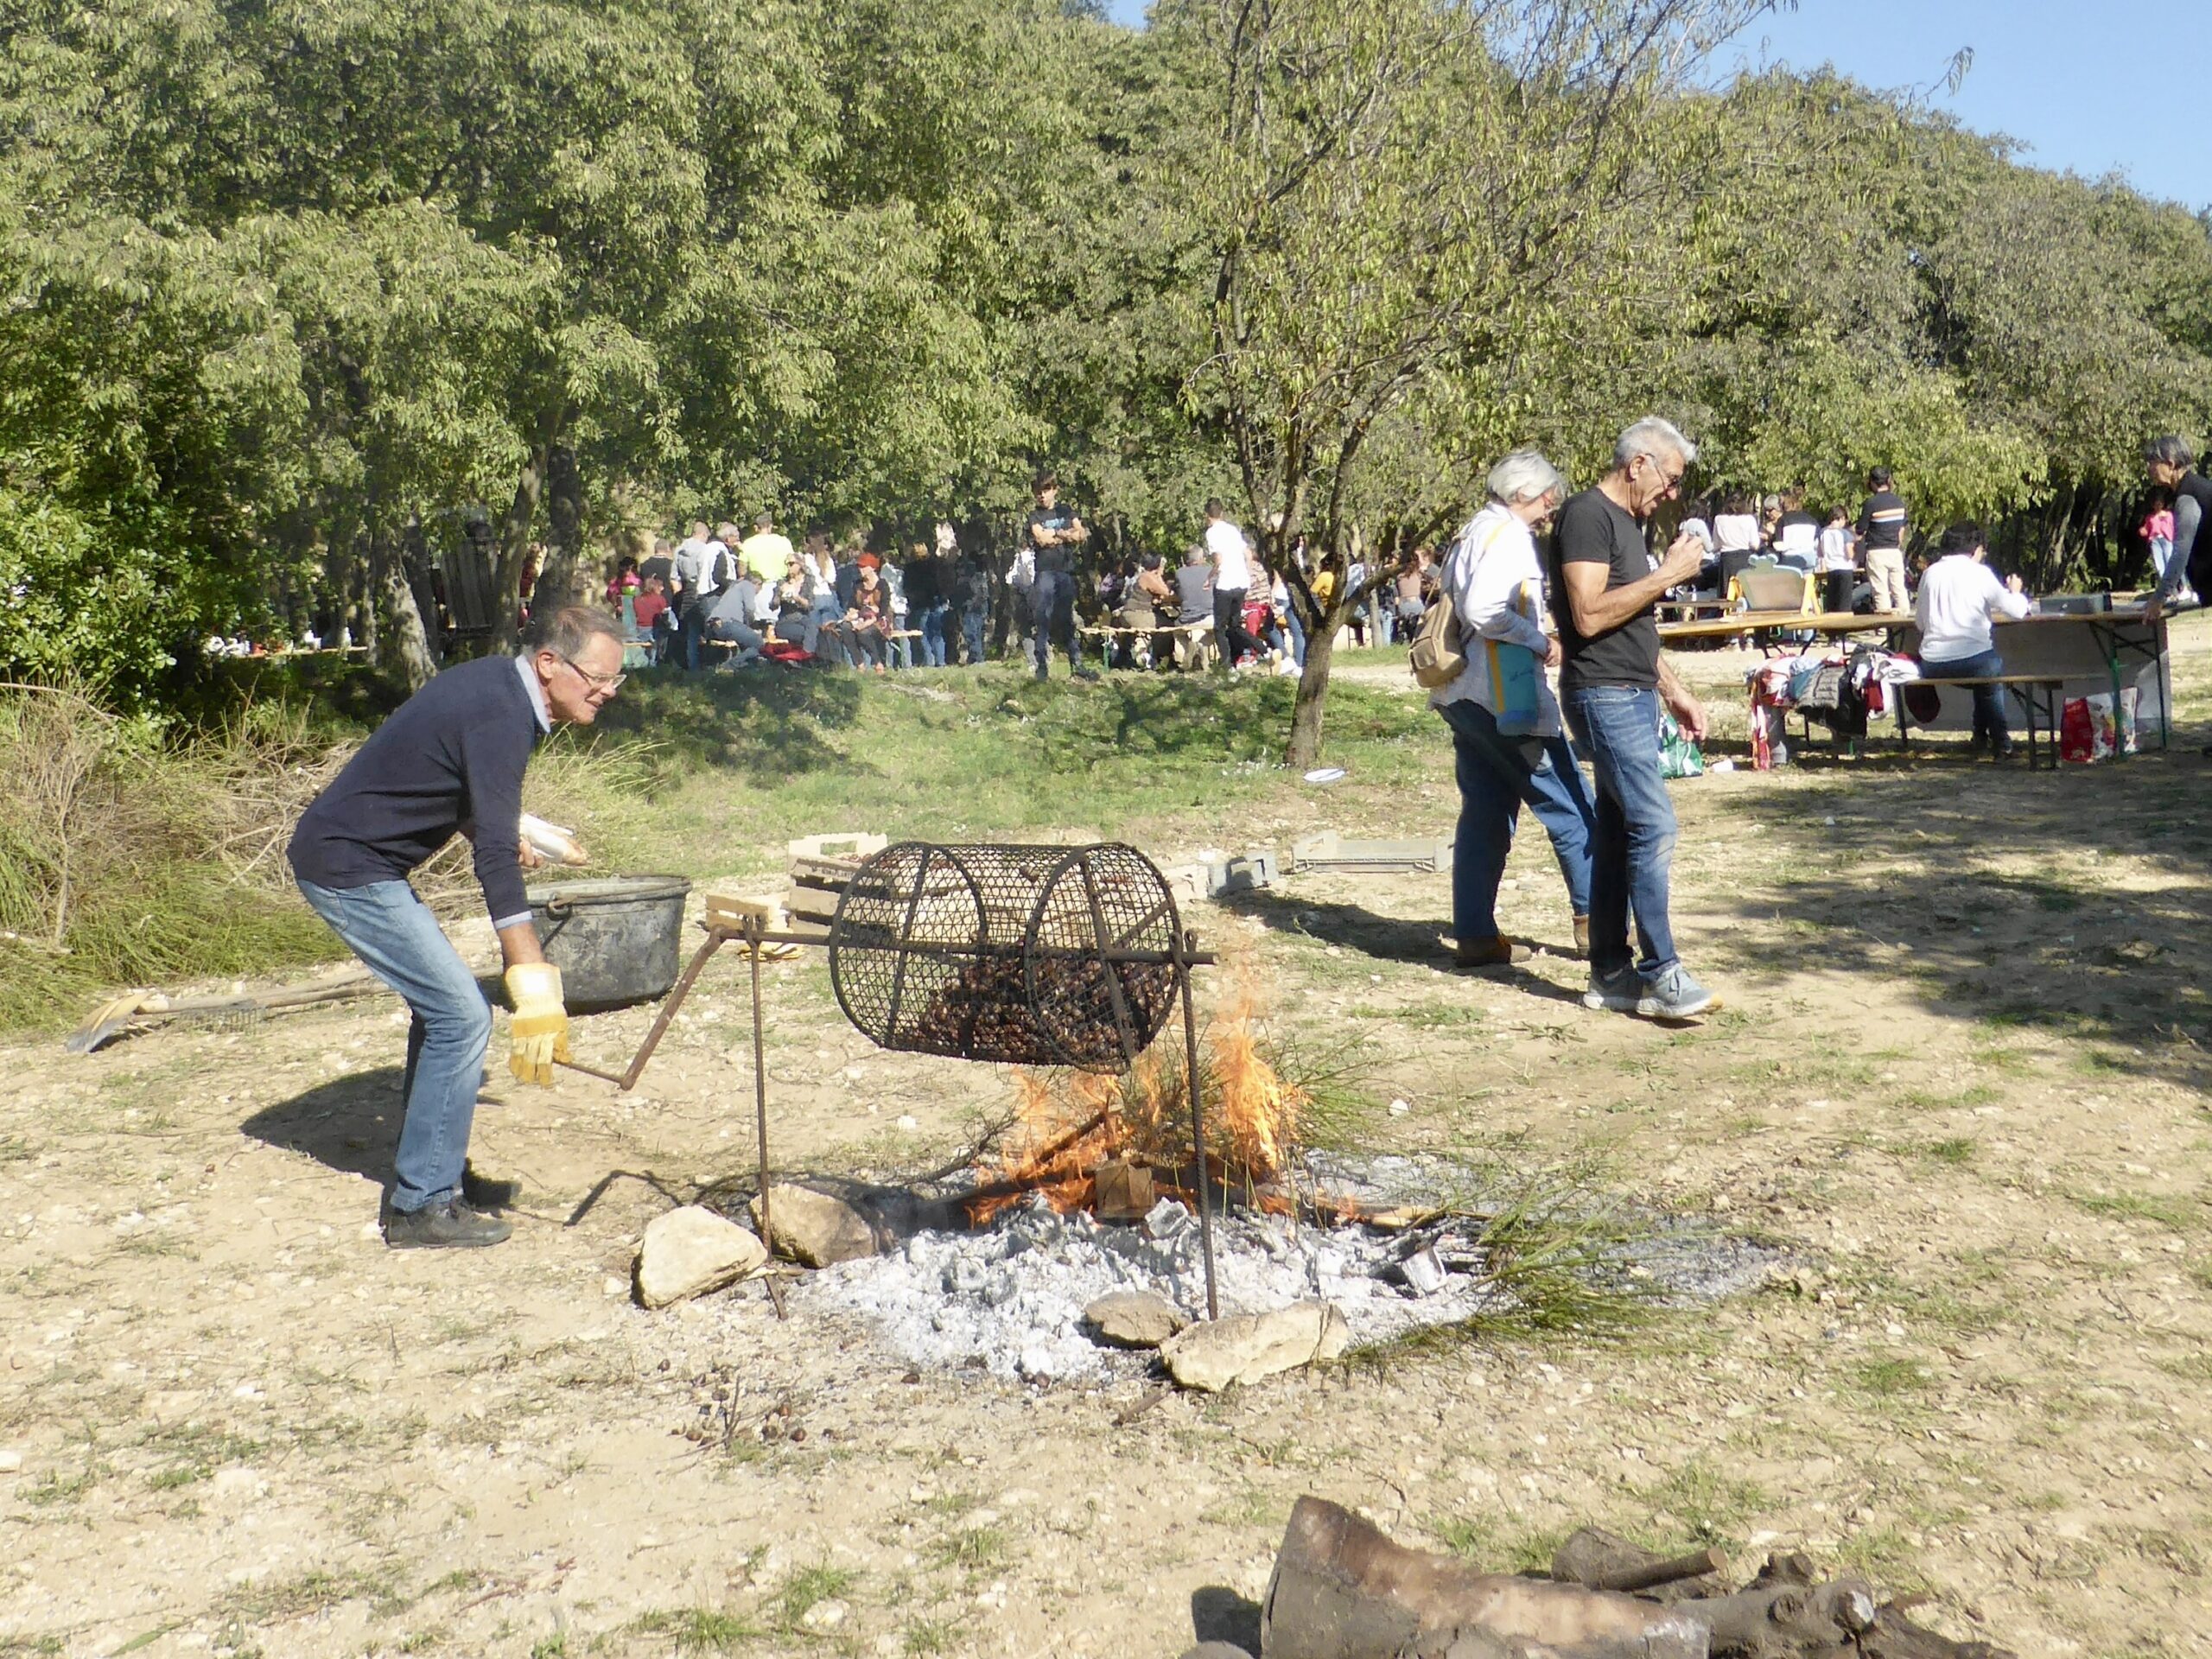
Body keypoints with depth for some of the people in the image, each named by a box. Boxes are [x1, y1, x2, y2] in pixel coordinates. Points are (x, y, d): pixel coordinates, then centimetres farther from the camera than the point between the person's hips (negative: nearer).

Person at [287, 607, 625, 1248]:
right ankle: (423, 1207, -4)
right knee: (461, 1015, -10)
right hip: (349, 867, -10)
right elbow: (496, 864, -32)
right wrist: (536, 989, -37)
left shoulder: (498, 685, 7)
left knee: (442, 1004, 17)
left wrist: (501, 834, 8)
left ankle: (432, 1165, 27)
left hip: (343, 853, 10)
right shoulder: (499, 718, -23)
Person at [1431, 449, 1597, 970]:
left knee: (1485, 814, 11)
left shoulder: (1471, 533, 17)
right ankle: (1594, 921, 10)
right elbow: (1483, 609, -26)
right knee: (1571, 809, 2)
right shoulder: (1509, 535, -13)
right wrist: (1540, 641, -16)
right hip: (1505, 698, -10)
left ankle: (1474, 934, 11)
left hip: (1464, 695, 10)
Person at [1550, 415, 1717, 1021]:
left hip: (1635, 697, 10)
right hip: (1604, 697, -10)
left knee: (1617, 832, 10)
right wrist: (1668, 573, -15)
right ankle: (1659, 975, -8)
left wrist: (1675, 691, 22)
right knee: (1654, 825, -13)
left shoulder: (1628, 522, 18)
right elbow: (1590, 615, -22)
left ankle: (1610, 973, 14)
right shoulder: (1588, 515, -11)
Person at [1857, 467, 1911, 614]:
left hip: (1876, 552, -5)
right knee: (1899, 589, 11)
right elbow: (1904, 526, 14)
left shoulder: (1871, 503, -13)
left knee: (1881, 591, -1)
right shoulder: (1899, 501, 4)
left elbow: (1861, 531, -11)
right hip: (1895, 551, 5)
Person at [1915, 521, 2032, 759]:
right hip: (1972, 662, -4)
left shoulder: (1929, 573, 7)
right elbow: (2017, 609, 0)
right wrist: (2015, 592, 21)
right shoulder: (1979, 573, -4)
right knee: (1994, 669, 32)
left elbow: (1920, 622, 13)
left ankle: (1982, 737, 38)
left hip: (1932, 666, 4)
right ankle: (1999, 740, 34)